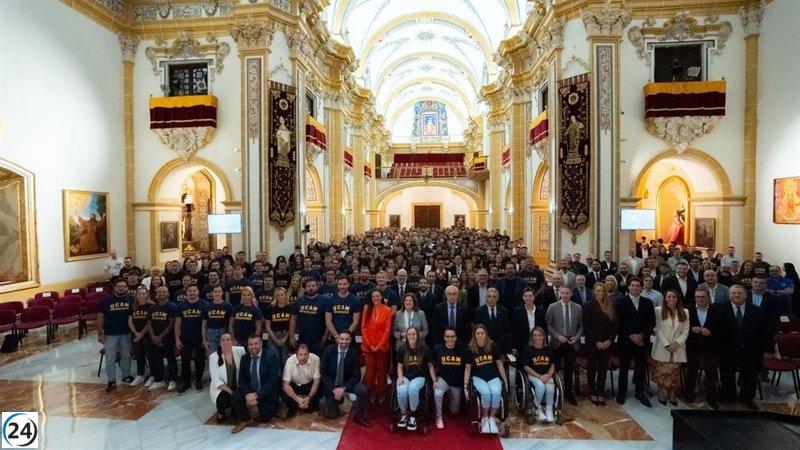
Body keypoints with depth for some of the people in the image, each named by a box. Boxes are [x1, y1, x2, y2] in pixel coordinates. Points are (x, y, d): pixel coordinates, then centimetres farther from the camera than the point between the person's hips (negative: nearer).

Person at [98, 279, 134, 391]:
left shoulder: (130, 299, -2)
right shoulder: (106, 301, -6)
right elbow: (100, 317, -3)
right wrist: (100, 333, -6)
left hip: (126, 333, 2)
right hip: (110, 334, -2)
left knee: (126, 355, 14)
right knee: (110, 358, 4)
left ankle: (126, 375, 30)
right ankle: (111, 381, 14)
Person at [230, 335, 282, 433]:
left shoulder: (271, 356, -17)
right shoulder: (244, 358, -1)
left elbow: (273, 380, -21)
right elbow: (242, 379, -3)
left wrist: (256, 394, -28)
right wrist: (248, 394, -21)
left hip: (267, 393, -4)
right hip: (249, 391, 4)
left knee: (264, 418, -5)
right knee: (234, 397, -21)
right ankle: (246, 420, 4)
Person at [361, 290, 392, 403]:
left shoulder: (387, 310, -3)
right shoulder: (367, 309, 2)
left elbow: (387, 329, -5)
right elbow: (363, 327, 0)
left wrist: (379, 345, -9)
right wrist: (369, 344, -7)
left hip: (382, 346, -1)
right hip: (369, 346, 1)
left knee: (381, 370, 6)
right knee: (370, 370, 2)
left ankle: (381, 394, 18)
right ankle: (371, 394, 16)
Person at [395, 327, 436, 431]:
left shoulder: (424, 348, -4)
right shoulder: (402, 349, 0)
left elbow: (430, 365, 5)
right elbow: (400, 366, 9)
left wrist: (435, 380, 1)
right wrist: (400, 377, -9)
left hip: (419, 377, -1)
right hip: (405, 376, 2)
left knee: (412, 389, -35)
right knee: (401, 391, -31)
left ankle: (413, 415, -11)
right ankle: (404, 414, -1)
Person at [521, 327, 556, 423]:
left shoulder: (548, 350, 6)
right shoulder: (528, 350, -5)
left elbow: (552, 365, 10)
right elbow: (526, 367, -7)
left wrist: (548, 375, -10)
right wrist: (539, 376, -16)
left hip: (546, 375, 3)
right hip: (533, 375, -3)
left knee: (550, 386, -29)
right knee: (540, 386, -32)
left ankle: (549, 410, -10)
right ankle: (537, 408, -7)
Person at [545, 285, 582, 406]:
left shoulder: (578, 308, 5)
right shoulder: (552, 307, -3)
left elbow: (581, 326, 8)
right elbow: (548, 325, -3)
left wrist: (576, 337, -6)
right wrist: (558, 336, -12)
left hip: (572, 343, 2)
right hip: (557, 343, -2)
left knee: (569, 370, 12)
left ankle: (568, 393, 27)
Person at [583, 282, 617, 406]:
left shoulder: (610, 306, 5)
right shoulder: (589, 306, -5)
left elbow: (614, 325, 6)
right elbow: (586, 327, -7)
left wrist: (609, 340, -6)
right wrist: (597, 342, -12)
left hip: (607, 343, 3)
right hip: (592, 343, -3)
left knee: (603, 368, 8)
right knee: (592, 368, 7)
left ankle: (601, 393, 17)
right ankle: (592, 393, 17)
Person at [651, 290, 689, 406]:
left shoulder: (684, 312, 9)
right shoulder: (658, 310, 0)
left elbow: (686, 331, 4)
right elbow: (658, 330, -3)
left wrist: (677, 343, -9)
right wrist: (667, 344, -10)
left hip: (678, 348, 2)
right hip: (662, 348, -2)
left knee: (674, 373, 5)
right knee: (662, 373, -1)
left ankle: (672, 396, 16)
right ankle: (662, 395, 11)